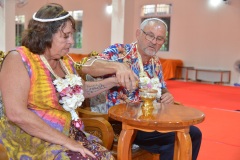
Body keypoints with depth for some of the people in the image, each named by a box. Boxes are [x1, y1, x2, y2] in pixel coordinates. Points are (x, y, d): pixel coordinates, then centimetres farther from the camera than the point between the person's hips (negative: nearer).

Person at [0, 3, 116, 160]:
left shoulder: (65, 61, 6)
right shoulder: (19, 60, -14)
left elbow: (81, 89, 23)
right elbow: (16, 114, -24)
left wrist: (113, 81, 7)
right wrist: (65, 141, -23)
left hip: (68, 134, 6)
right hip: (32, 139, -6)